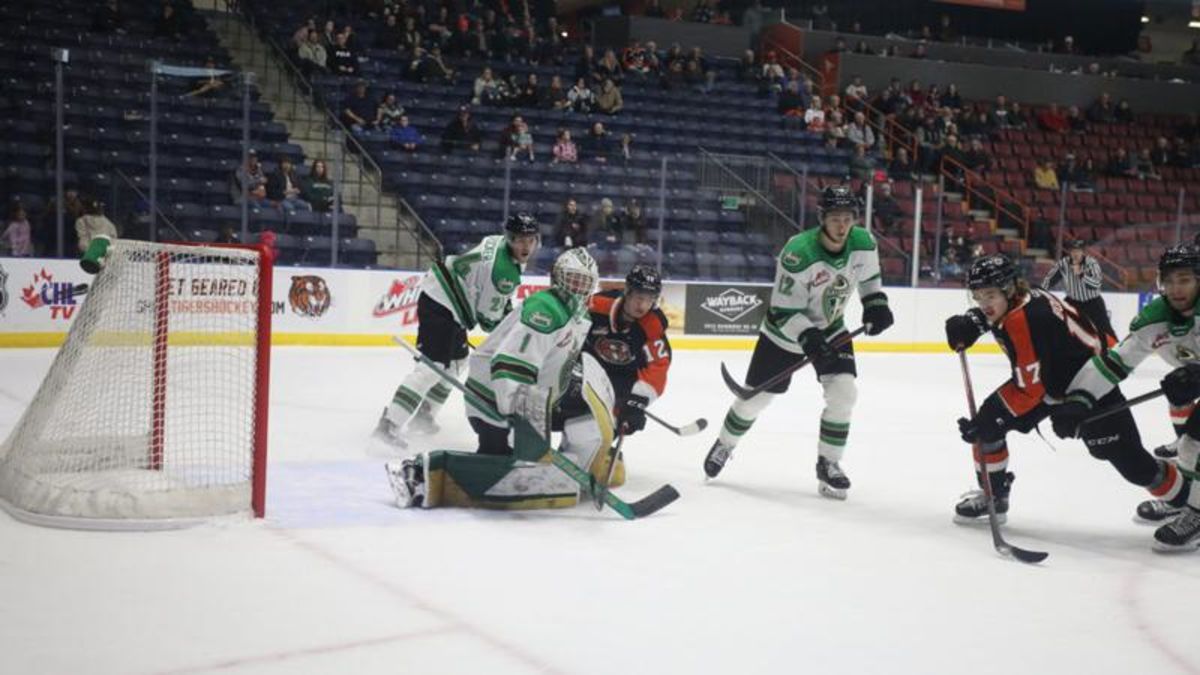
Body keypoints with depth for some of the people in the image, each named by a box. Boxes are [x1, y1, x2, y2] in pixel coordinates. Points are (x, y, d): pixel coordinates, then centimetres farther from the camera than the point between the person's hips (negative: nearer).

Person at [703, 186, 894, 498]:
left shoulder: (863, 243, -16)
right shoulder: (798, 253, -33)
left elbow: (868, 274, 8)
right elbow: (784, 311, -27)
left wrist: (876, 303, -7)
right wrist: (807, 338, -40)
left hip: (830, 329, 4)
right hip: (785, 329, -4)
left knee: (844, 392, -15)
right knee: (755, 397, 6)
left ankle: (828, 464, 2)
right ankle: (724, 446, 34)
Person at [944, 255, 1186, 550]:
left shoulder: (1027, 321, -35)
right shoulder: (1012, 298, -10)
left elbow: (1029, 390, -32)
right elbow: (989, 312, 17)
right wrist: (970, 322, -3)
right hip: (1045, 374, 9)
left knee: (1128, 460, -9)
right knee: (987, 422, -4)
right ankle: (992, 496, 12)